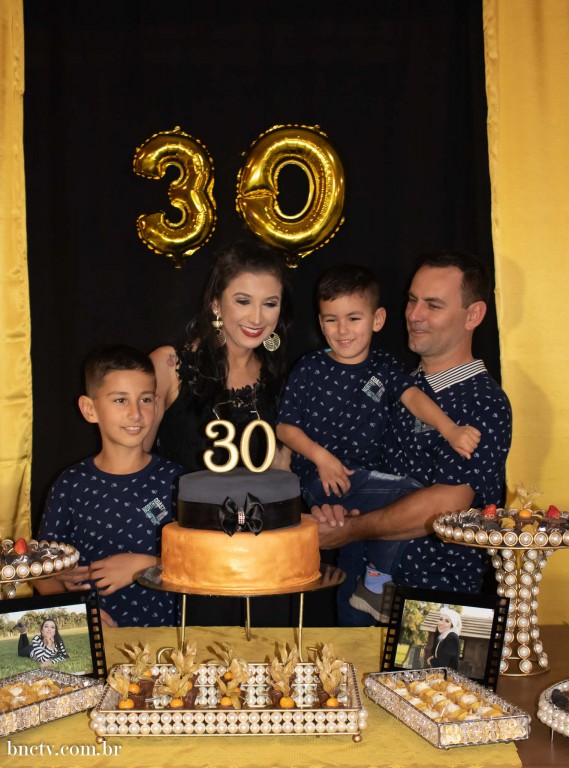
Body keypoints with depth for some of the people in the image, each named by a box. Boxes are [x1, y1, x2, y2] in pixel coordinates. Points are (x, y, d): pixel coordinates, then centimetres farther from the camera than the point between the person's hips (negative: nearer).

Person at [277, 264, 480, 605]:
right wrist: (320, 456, -14)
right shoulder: (309, 369, 3)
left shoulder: (384, 367, 9)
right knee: (411, 493, -21)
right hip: (318, 480, -4)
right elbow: (285, 426, 3)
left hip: (363, 478, 4)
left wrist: (449, 429, -29)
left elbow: (413, 396, -10)